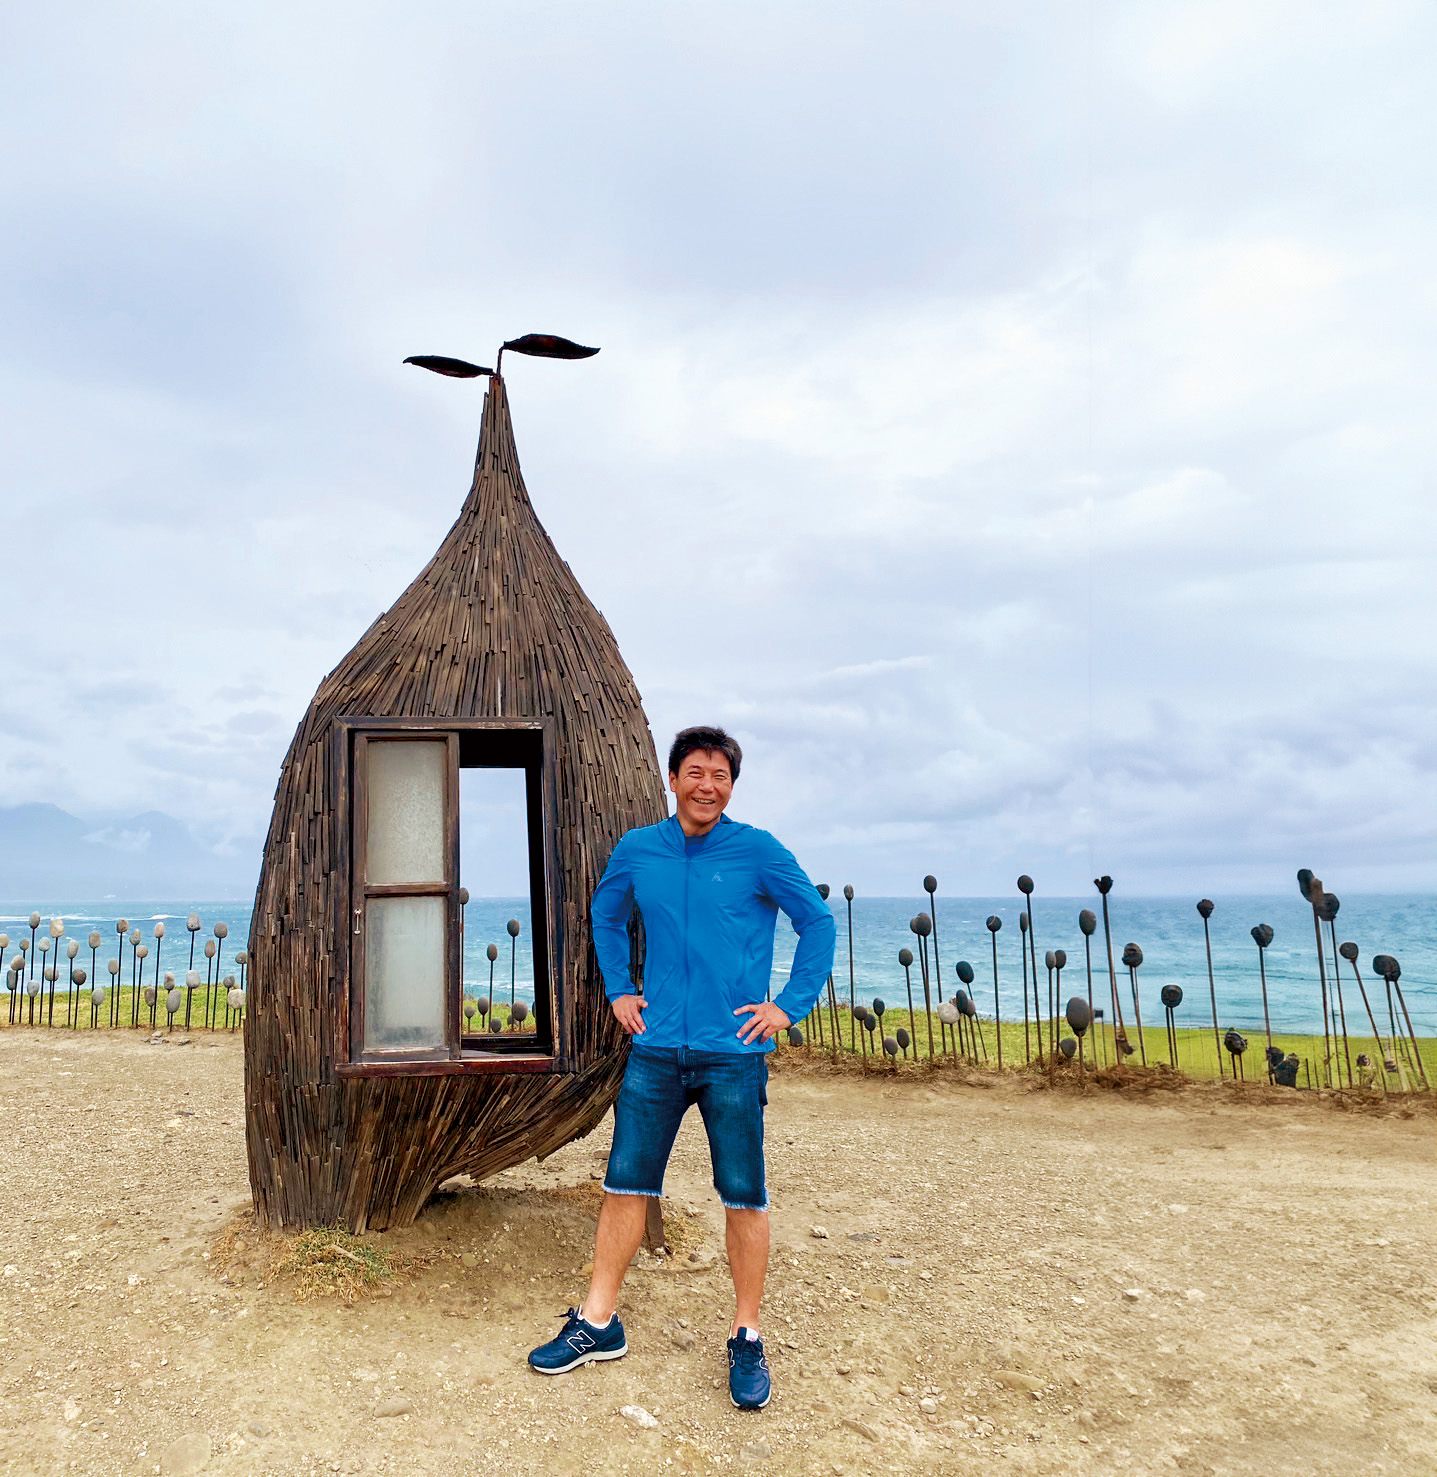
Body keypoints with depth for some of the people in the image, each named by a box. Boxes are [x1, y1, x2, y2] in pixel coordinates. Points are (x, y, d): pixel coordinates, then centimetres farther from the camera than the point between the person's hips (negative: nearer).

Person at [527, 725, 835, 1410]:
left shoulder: (757, 851, -5)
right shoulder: (637, 850, 5)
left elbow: (818, 923, 2)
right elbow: (605, 917, 22)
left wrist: (790, 1005, -3)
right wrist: (618, 989, 14)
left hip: (734, 1053, -2)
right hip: (657, 1049, 3)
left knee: (743, 1196, 5)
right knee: (624, 1183, 8)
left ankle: (746, 1337, 21)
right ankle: (598, 1322, 24)